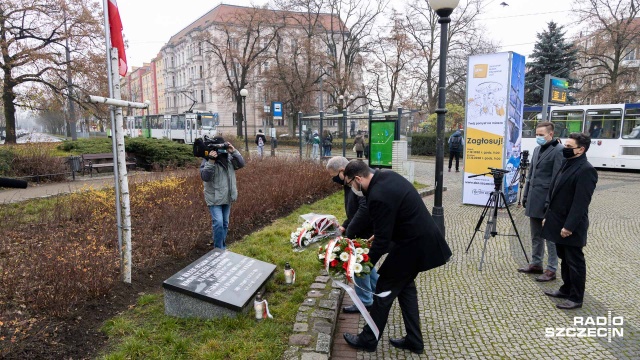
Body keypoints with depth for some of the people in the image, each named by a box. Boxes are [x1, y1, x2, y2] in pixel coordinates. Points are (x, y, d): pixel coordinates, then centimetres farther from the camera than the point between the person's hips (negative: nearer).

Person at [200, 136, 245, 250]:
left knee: (225, 224, 16)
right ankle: (218, 250, -4)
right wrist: (211, 161, -34)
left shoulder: (229, 158, 3)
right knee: (218, 223, -17)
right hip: (214, 199, -6)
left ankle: (223, 247, 32)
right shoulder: (207, 161, -12)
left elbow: (241, 164, -5)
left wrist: (234, 152, -17)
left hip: (227, 198, 6)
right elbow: (205, 177, -24)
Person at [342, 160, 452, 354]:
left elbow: (382, 240, -21)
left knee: (385, 288, 4)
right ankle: (414, 340, 30)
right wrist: (379, 235, 17)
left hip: (414, 243, -10)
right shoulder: (387, 175, 3)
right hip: (423, 237, 10)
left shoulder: (378, 197, -26)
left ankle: (368, 339, 21)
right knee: (405, 286, 20)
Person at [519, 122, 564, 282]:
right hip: (534, 199, 8)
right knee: (536, 234, 15)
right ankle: (536, 264, 27)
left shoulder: (558, 150, -11)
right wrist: (525, 195, 14)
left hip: (547, 200, -8)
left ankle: (551, 270, 11)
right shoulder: (537, 149, 14)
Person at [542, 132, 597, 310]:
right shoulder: (567, 164, 12)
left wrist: (569, 226, -23)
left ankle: (576, 298, 14)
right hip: (559, 223, 9)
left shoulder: (586, 170, -17)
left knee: (574, 261, 3)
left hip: (571, 226, -9)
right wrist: (548, 216, 15)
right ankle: (566, 289, 33)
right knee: (564, 259, 19)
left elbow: (581, 202, -22)